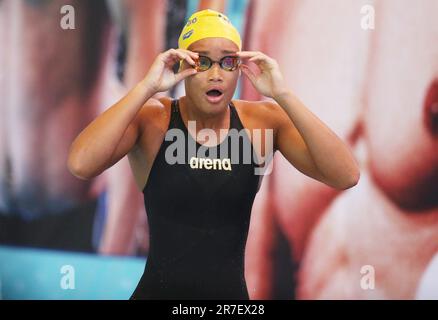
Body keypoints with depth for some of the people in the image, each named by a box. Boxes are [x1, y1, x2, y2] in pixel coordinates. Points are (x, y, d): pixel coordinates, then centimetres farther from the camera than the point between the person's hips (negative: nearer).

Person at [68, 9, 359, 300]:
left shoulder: (264, 120, -6)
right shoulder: (152, 119, -10)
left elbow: (346, 176, -17)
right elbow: (80, 164, -27)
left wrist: (282, 95, -22)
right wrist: (147, 87, -26)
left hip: (232, 294, 2)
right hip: (158, 291, -2)